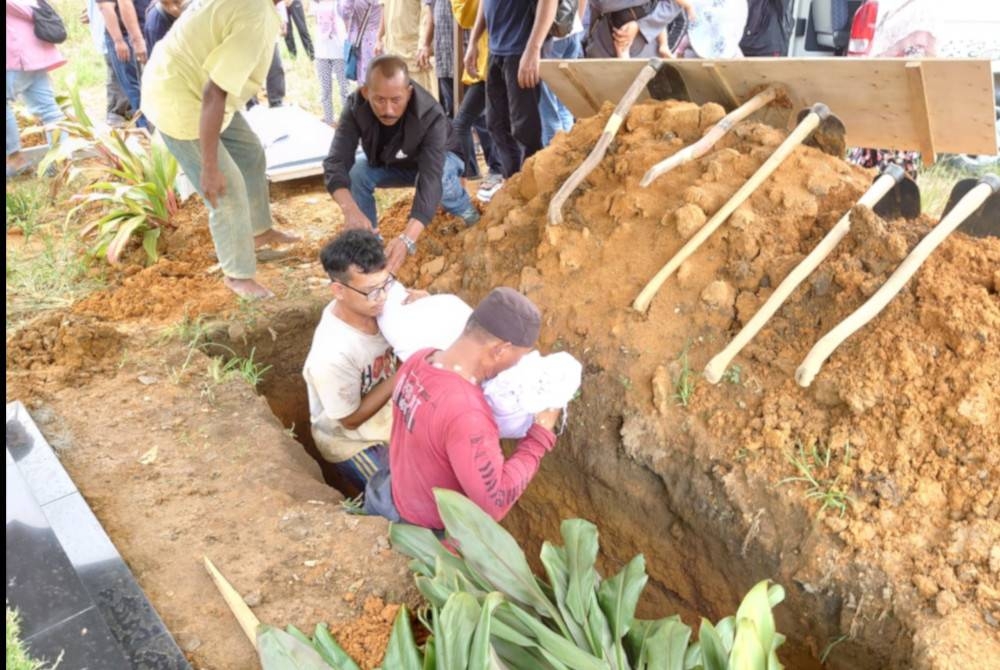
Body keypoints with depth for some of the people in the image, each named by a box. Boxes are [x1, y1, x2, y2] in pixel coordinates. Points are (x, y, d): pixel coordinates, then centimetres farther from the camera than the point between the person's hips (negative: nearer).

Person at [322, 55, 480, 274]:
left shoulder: (431, 116, -40)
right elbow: (336, 162, -40)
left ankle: (463, 209, -2)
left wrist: (407, 238, -66)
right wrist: (351, 210, -61)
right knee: (355, 173, -27)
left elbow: (431, 178, -51)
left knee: (441, 177, -37)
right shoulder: (356, 107, -31)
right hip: (386, 163, 3)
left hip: (437, 159, -2)